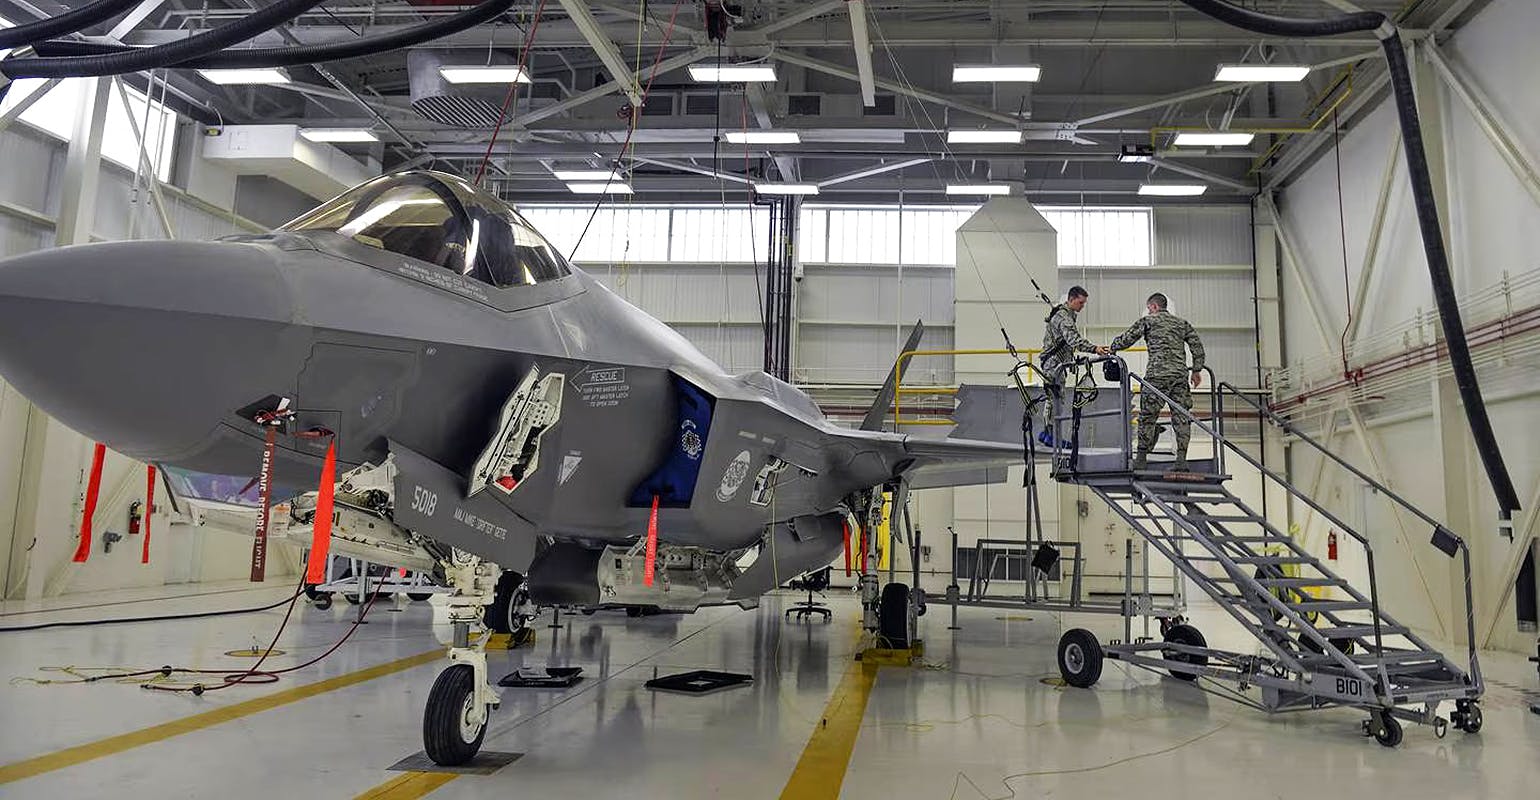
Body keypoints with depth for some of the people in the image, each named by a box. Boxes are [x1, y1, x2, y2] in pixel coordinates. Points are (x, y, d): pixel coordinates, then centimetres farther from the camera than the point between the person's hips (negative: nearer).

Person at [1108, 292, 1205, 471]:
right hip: (1181, 375, 4)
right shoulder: (1182, 323, 21)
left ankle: (1141, 459, 3)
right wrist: (1197, 370, 17)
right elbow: (1197, 345, 14)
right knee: (1181, 417, 3)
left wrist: (1111, 348, 21)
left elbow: (1126, 339, 4)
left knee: (1147, 416, 1)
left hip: (1157, 375, -4)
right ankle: (1181, 460, -1)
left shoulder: (1147, 321, 9)